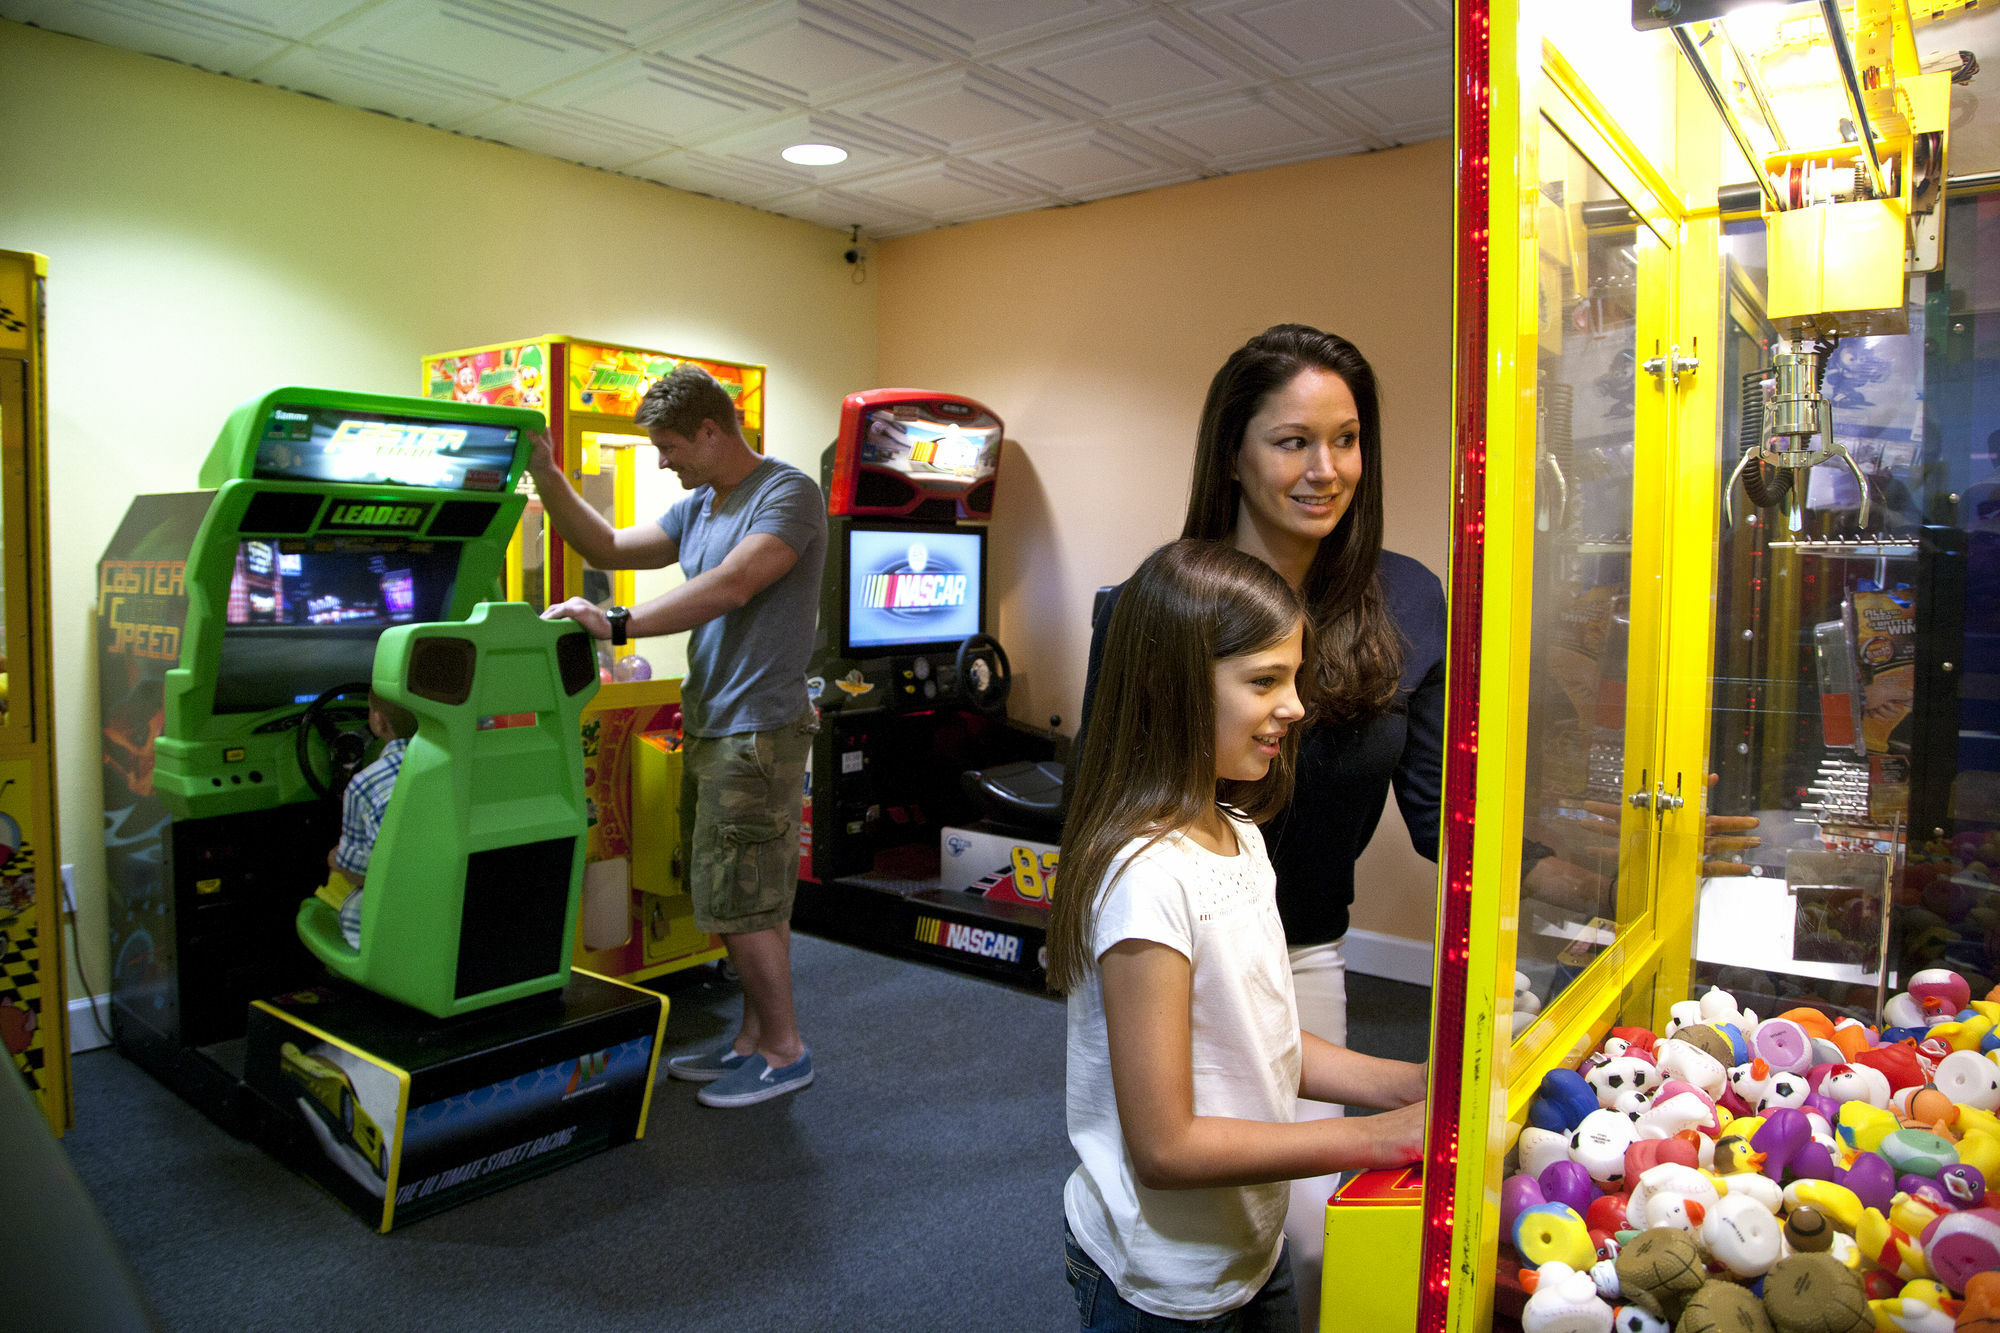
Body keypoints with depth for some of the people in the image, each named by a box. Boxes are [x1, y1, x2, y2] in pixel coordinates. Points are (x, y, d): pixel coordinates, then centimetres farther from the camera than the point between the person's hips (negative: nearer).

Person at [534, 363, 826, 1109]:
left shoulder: (788, 494, -12)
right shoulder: (698, 507, 16)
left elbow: (731, 586, -25)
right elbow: (609, 549, 22)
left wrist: (618, 625, -26)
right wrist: (546, 477, 11)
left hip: (757, 731, -9)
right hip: (709, 727, 9)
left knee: (742, 905, -3)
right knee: (740, 902, 15)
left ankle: (785, 1051, 13)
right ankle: (754, 1037, 27)